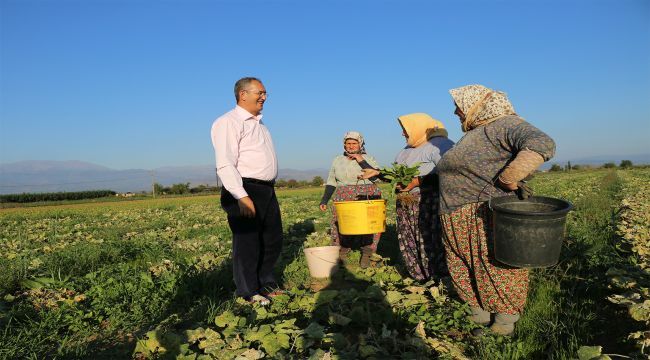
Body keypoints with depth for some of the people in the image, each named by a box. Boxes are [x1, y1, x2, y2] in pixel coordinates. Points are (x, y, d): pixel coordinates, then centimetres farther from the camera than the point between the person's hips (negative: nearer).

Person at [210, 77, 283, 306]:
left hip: (267, 191, 9)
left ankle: (265, 283, 33)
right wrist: (241, 197, -25)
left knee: (273, 240, 15)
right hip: (244, 191, -9)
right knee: (247, 243, 0)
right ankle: (248, 293, 16)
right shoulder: (229, 122, -10)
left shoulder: (259, 124, 21)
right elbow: (225, 165, -19)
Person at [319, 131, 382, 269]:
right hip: (344, 200, 2)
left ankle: (366, 255, 6)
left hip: (367, 199, -2)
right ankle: (342, 256, 4)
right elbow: (331, 182, 13)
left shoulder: (369, 159, 4)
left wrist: (362, 162, -14)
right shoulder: (338, 160, 11)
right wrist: (324, 200, 5)